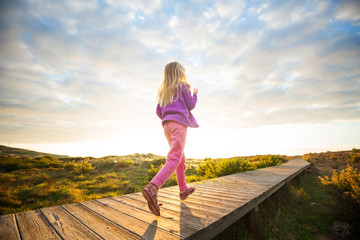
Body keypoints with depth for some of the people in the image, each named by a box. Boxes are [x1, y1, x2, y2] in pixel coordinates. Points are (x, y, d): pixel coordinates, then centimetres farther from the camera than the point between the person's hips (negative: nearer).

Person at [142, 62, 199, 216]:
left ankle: (183, 190, 24)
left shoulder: (163, 91, 21)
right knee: (174, 159, -16)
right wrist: (194, 94, 20)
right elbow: (191, 105, 2)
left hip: (167, 125, 7)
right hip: (179, 123, -7)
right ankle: (152, 188, -31)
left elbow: (158, 111, 16)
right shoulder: (183, 86, 5)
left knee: (181, 157, 16)